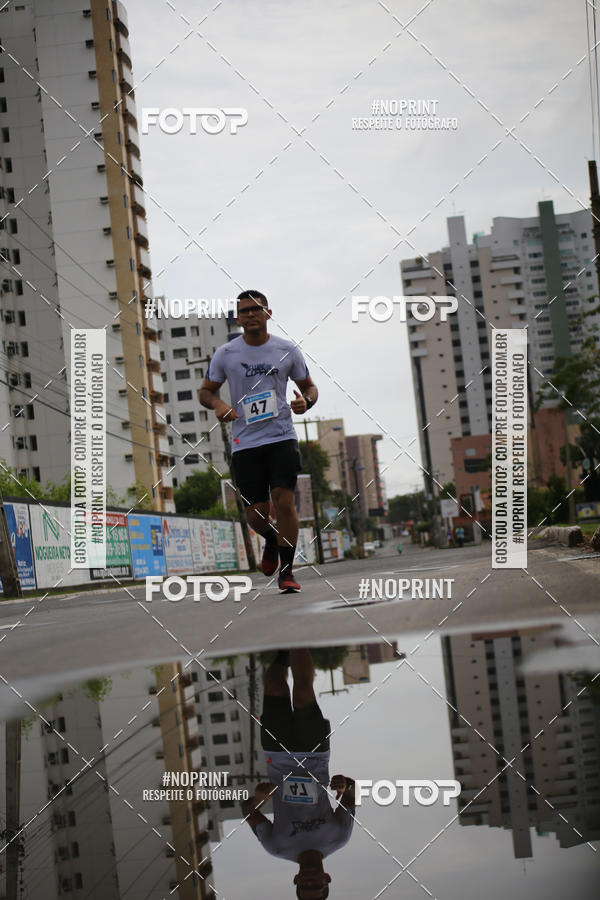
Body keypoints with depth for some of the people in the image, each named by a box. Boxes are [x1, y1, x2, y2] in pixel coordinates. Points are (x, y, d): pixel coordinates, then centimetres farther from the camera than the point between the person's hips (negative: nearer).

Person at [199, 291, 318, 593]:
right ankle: (271, 540, 37)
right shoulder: (225, 354, 3)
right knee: (256, 513, 0)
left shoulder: (287, 350, 4)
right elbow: (206, 391, 13)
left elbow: (309, 386, 15)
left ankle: (286, 571, -3)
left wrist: (306, 402, -8)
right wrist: (217, 404, -10)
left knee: (284, 500, -15)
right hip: (245, 441, 1)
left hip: (282, 436, -1)